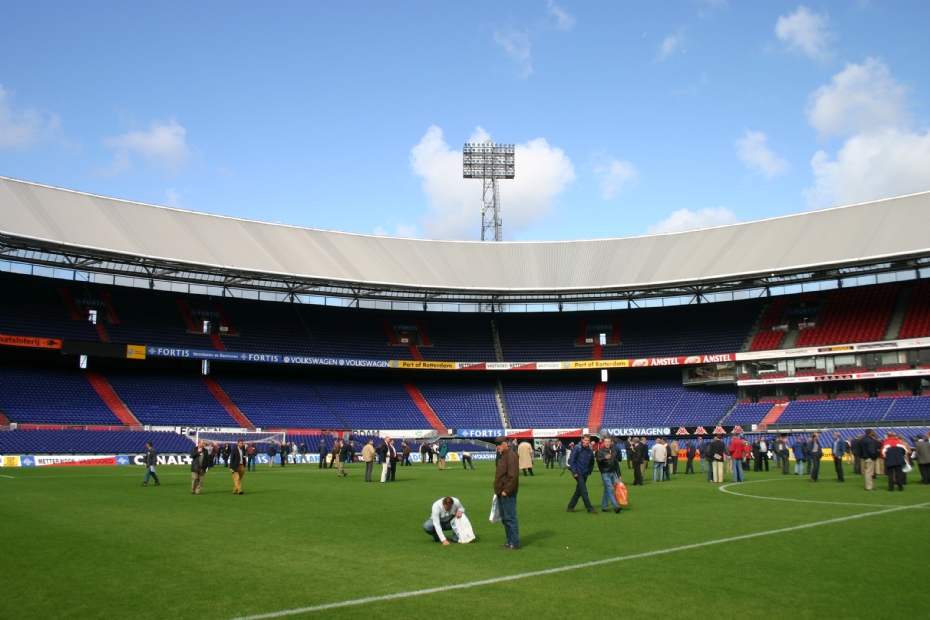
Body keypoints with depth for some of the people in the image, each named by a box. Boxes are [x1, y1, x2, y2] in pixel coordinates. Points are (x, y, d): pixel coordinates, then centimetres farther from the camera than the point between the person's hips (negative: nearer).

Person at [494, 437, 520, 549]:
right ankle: (510, 541, 21)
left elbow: (513, 476, -21)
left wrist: (506, 491, -20)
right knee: (504, 518, 14)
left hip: (507, 493, -10)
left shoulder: (511, 456, -14)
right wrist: (498, 490, 16)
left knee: (510, 518, -6)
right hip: (501, 493, 10)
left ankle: (515, 543, 0)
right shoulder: (502, 456, 16)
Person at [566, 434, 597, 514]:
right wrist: (574, 472, -15)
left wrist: (589, 471, 10)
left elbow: (592, 462, 22)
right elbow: (571, 460, -12)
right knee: (584, 491, -7)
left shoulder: (589, 451, 9)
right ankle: (590, 509, -3)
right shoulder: (577, 448, -9)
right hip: (578, 474, -7)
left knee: (579, 491, 11)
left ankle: (570, 507, 21)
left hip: (585, 474, 7)